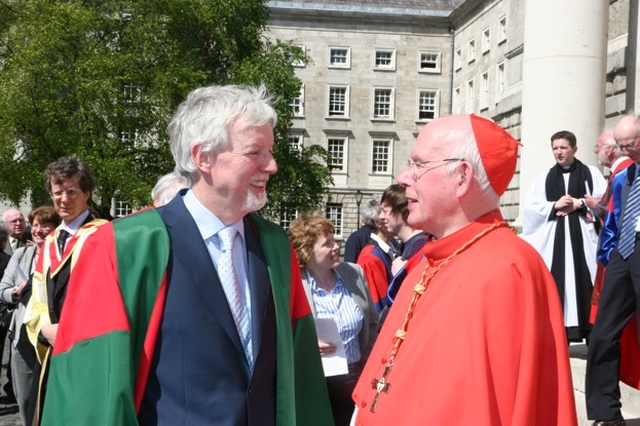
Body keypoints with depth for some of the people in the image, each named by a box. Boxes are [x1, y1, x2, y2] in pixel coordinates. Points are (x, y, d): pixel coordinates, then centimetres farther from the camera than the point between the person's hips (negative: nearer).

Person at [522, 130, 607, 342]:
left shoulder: (591, 173, 9)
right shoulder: (545, 178, 14)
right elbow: (530, 206, 6)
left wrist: (579, 204, -9)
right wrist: (554, 206, -6)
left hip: (582, 237, -2)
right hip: (554, 238, 2)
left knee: (584, 283, -6)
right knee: (556, 284, -1)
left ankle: (591, 332, -1)